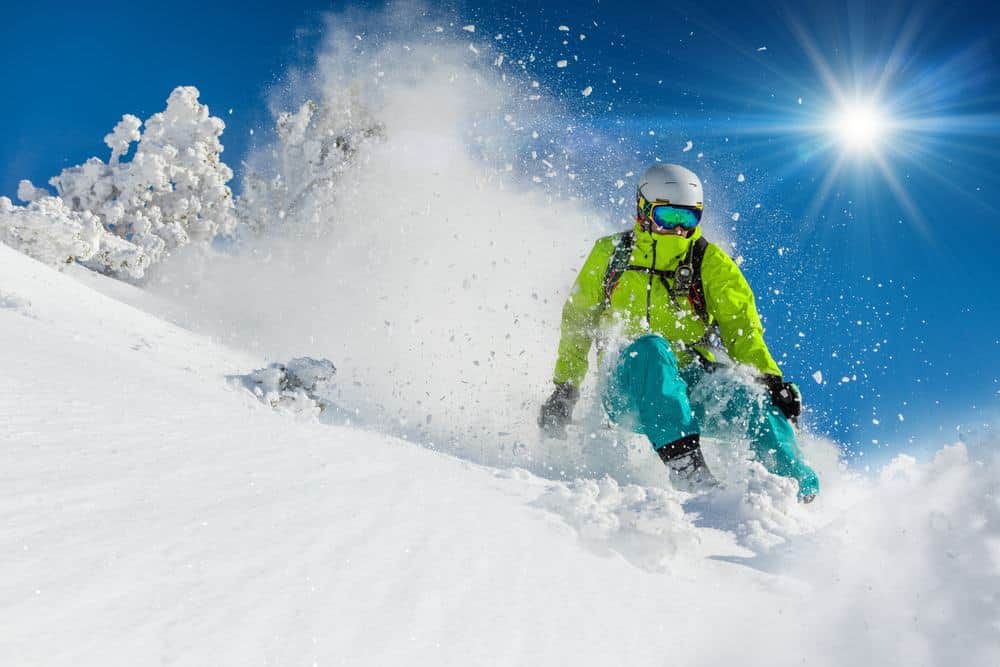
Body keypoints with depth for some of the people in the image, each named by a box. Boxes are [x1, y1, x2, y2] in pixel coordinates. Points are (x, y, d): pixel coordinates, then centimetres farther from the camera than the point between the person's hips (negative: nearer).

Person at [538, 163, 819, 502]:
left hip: (694, 384, 1)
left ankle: (798, 488, -28)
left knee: (747, 396, -31)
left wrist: (770, 379, -17)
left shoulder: (712, 264, 6)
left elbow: (743, 331, 1)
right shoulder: (610, 255, 7)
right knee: (649, 348, -35)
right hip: (630, 387, 0)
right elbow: (577, 324, 14)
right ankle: (683, 461, -45)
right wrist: (564, 389, 10)